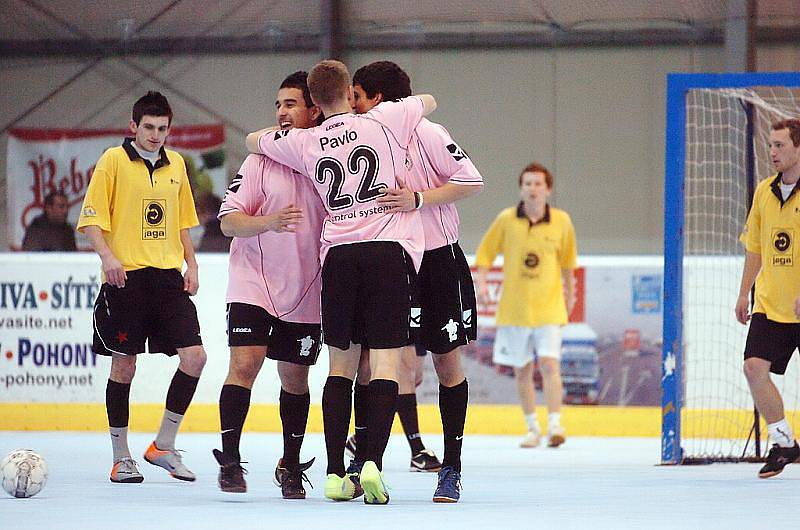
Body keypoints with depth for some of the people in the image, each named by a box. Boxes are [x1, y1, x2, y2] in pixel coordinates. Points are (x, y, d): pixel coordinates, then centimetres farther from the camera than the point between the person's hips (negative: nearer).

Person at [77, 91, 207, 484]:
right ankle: (121, 458, 11)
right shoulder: (114, 160, -1)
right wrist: (107, 256, -20)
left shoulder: (175, 164, 14)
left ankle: (164, 445, 7)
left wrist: (191, 266, 12)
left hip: (168, 275, 5)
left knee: (194, 356, -6)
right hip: (126, 277, -5)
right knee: (124, 363, 0)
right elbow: (91, 218, -6)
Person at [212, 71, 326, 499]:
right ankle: (229, 460, -7)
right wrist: (269, 222, -24)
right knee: (244, 364, -14)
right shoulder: (262, 160, -4)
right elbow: (229, 221, -7)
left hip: (307, 292, 2)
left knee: (295, 377, 9)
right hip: (254, 283, -2)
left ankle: (291, 466, 22)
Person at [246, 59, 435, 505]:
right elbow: (429, 101, 25)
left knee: (341, 364, 9)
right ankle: (373, 463, -18)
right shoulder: (385, 122, 4)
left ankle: (336, 473, 4)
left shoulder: (305, 143, 9)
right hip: (390, 251, -2)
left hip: (339, 255, 2)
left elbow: (253, 140, 28)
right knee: (386, 363, -4)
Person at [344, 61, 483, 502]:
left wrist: (419, 198, -21)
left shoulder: (424, 133, -8)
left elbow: (470, 180, -12)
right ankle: (415, 446, 4)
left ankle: (451, 469, 8)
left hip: (440, 261, -4)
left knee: (448, 362, 2)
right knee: (403, 361, -11)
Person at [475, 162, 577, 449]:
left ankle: (554, 425, -17)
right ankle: (532, 428, 21)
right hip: (514, 307, 1)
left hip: (549, 306, -1)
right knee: (522, 370, 7)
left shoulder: (561, 221, -2)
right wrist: (482, 282, -6)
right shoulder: (506, 220, -3)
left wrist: (570, 293, 22)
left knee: (549, 364, -16)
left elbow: (567, 259, 13)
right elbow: (485, 252, 8)